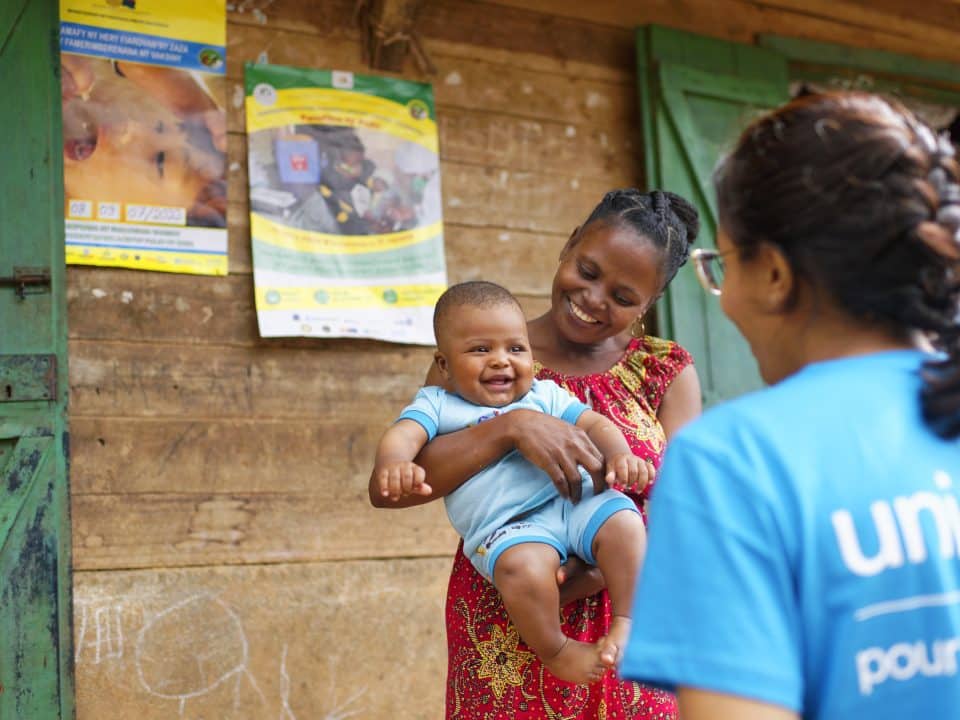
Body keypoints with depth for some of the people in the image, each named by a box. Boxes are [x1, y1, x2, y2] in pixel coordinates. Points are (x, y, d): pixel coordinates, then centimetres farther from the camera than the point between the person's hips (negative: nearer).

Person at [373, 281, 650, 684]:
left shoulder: (545, 395, 23)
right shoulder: (438, 405, 14)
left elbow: (595, 424, 14)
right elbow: (403, 434, -4)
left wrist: (619, 455, -10)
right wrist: (395, 464, -29)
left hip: (576, 499, 4)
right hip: (506, 526, -3)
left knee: (623, 522, -26)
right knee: (523, 565, -35)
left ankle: (626, 621, -10)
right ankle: (554, 651, -12)